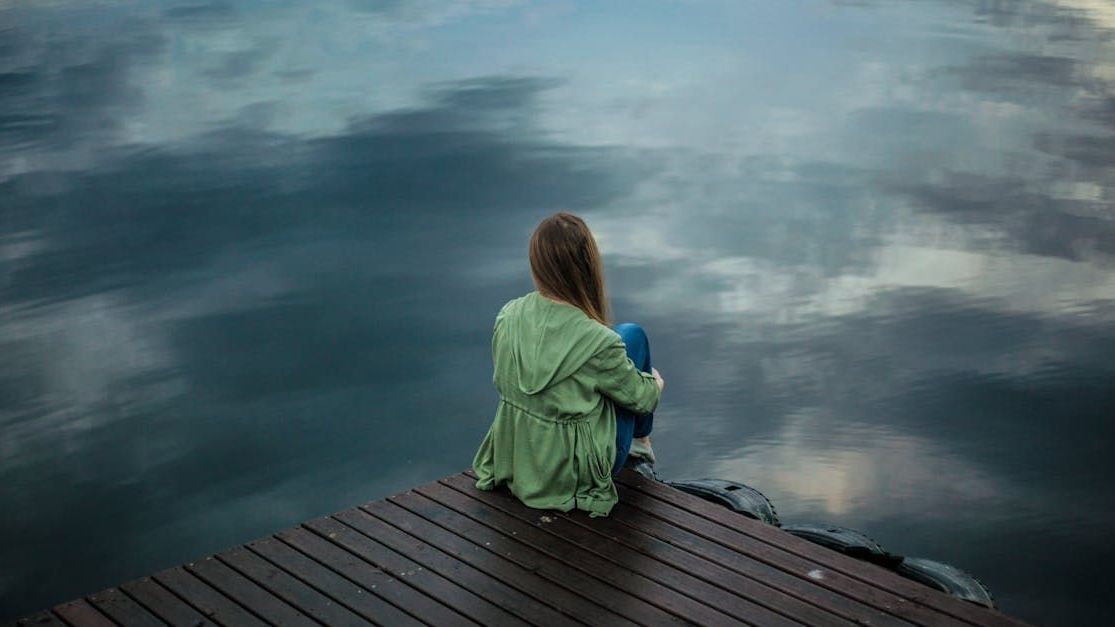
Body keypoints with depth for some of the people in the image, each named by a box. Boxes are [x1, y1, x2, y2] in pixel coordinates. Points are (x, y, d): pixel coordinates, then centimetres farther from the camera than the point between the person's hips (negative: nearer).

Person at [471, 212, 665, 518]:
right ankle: (641, 439, 33)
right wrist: (656, 383, 15)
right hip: (576, 473, -5)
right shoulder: (598, 342, -28)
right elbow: (640, 397, -10)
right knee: (632, 335, 9)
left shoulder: (507, 316, -13)